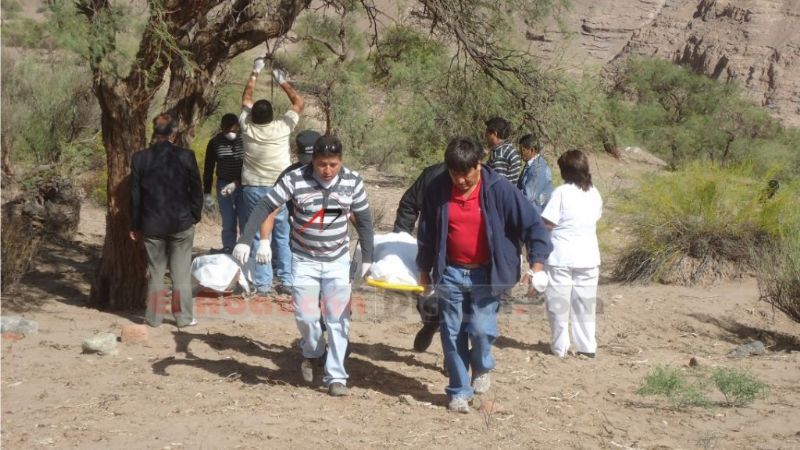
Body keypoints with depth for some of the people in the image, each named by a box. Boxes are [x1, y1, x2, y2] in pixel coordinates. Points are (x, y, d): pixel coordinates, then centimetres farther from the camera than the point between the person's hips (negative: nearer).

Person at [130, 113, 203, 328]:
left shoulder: (140, 158, -5)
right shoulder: (186, 156, -8)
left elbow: (135, 195, 0)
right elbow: (196, 191, -3)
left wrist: (135, 225, 8)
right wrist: (194, 217, 9)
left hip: (152, 225, 1)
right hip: (181, 223, -1)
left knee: (155, 272, 12)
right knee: (181, 272, 8)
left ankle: (154, 317, 15)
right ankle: (184, 317, 11)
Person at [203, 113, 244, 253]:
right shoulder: (215, 143, -2)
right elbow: (208, 169, 4)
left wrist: (236, 183, -18)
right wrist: (207, 194, 2)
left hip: (244, 186, -1)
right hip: (223, 186, 1)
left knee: (245, 222, -2)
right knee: (228, 224, 4)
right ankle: (228, 251, 10)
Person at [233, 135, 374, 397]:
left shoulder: (353, 182, -8)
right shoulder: (294, 180, -15)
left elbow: (364, 220, 2)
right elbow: (265, 207, -14)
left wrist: (367, 257, 2)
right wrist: (245, 240, -22)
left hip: (338, 260, 1)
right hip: (304, 260, -1)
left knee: (338, 319, -1)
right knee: (305, 316, -4)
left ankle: (336, 376, 8)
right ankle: (312, 353, 28)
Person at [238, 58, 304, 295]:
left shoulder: (247, 128, -5)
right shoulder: (281, 128, -10)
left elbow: (246, 98, 10)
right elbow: (299, 103, 3)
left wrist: (255, 73, 17)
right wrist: (282, 81, 10)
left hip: (253, 189, 1)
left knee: (258, 237, 2)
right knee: (283, 236, 8)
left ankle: (262, 283, 1)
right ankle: (287, 279, 11)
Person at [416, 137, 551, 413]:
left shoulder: (499, 189, -12)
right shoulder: (438, 190, -5)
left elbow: (532, 225, -9)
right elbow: (426, 232, 9)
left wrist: (537, 262, -18)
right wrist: (424, 269, 15)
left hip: (486, 273, -2)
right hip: (451, 273, 2)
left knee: (481, 328, -13)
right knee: (452, 333, 5)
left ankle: (482, 366, 20)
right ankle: (459, 391, 20)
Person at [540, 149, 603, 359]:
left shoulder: (562, 192, -13)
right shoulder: (594, 194, 3)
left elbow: (547, 224, -15)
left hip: (561, 258, -5)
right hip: (588, 257, 5)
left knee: (559, 304, 6)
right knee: (585, 304, 14)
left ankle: (559, 347, 11)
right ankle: (587, 346, 17)